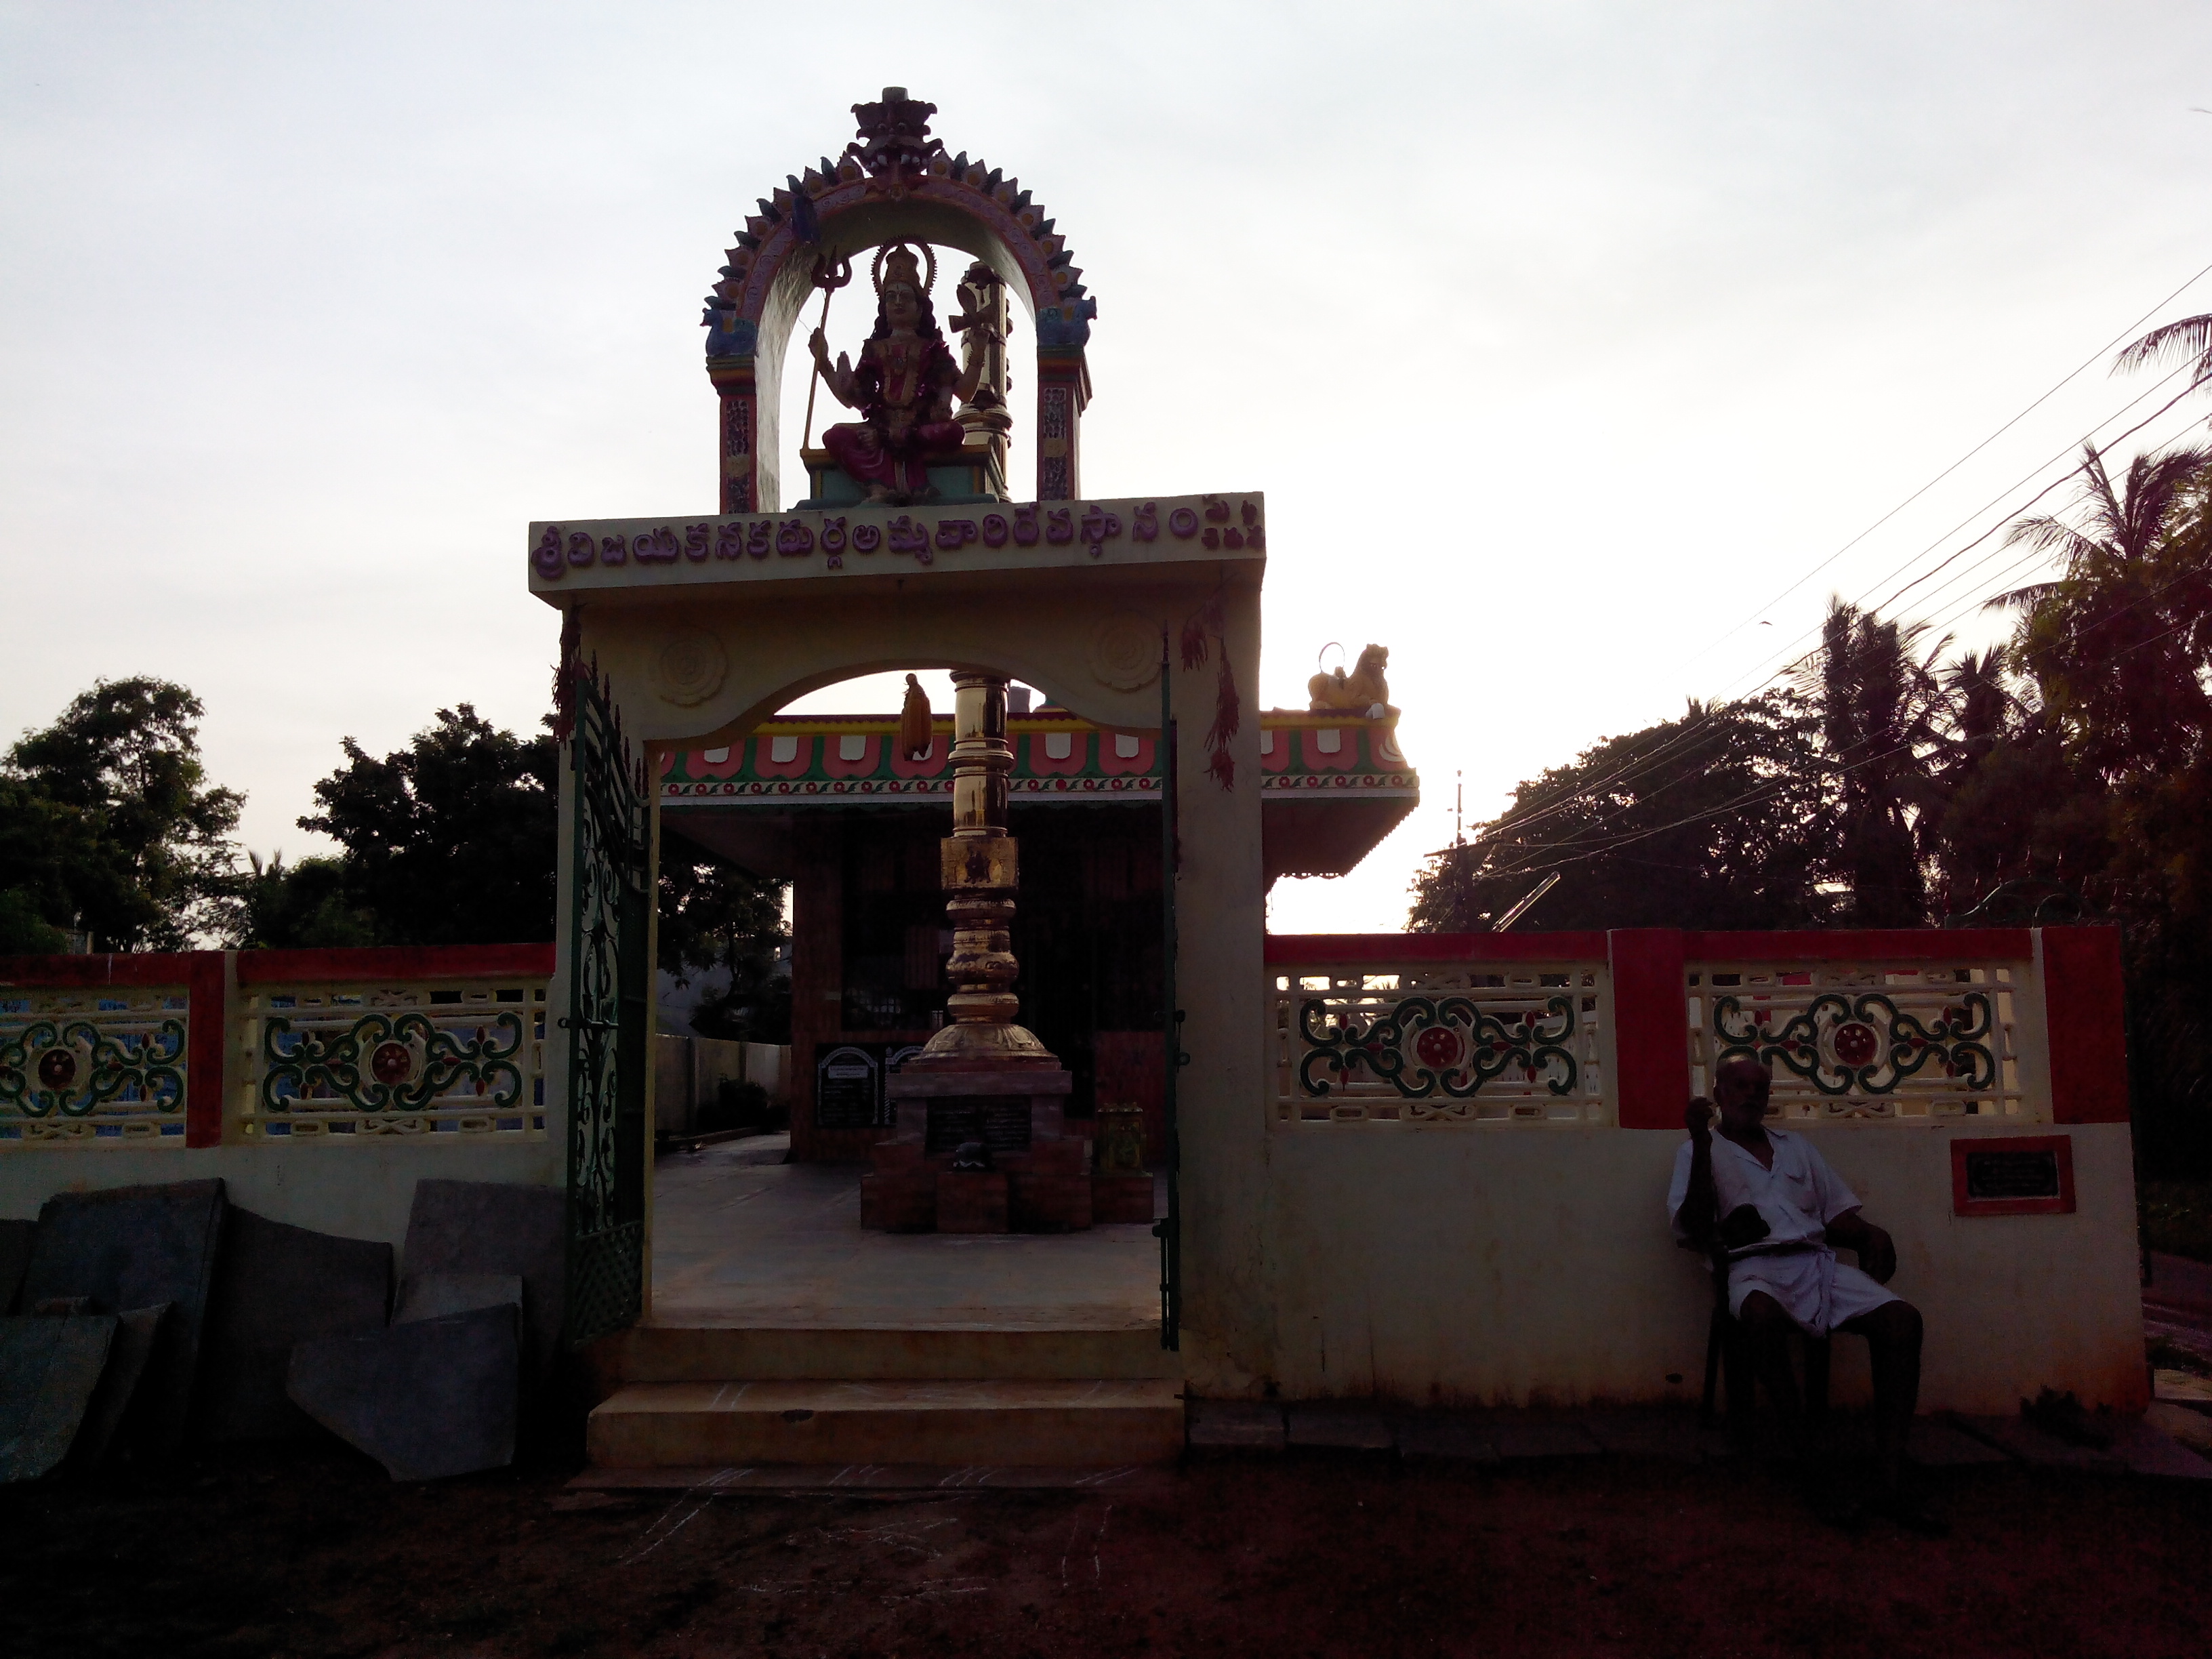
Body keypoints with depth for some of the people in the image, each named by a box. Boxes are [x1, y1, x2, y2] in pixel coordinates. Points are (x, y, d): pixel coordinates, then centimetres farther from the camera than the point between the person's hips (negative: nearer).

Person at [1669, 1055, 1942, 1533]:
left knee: (1901, 1317, -23)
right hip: (1756, 1266, -5)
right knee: (1762, 1316, -40)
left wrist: (1872, 1235, 2)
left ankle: (1890, 1480, -24)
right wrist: (1701, 1142, -7)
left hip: (1817, 1262, 5)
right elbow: (1690, 1229, 0)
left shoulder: (1797, 1147, 29)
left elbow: (1839, 1215, 25)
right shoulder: (1700, 1151, 15)